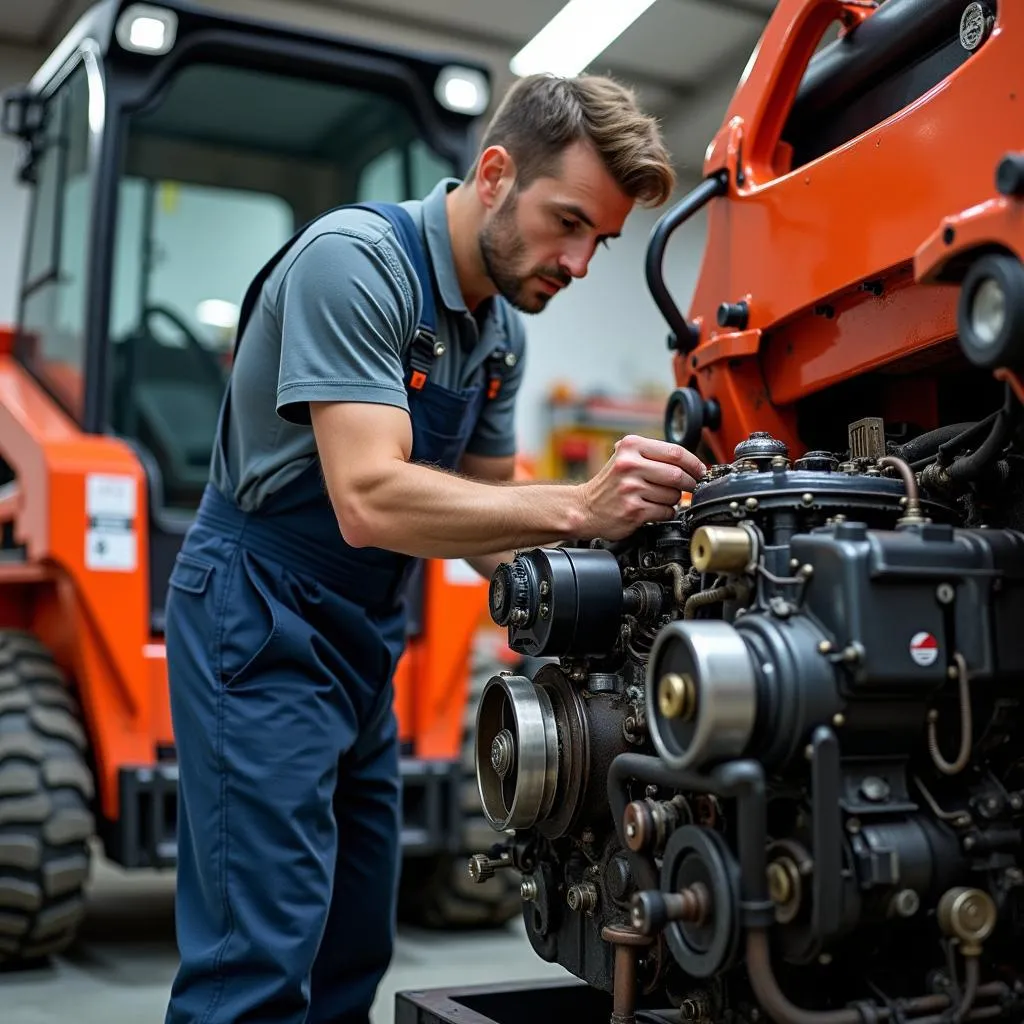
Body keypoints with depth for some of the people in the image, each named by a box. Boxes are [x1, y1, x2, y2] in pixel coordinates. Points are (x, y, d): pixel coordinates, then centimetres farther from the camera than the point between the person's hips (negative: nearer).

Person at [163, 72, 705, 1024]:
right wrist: (577, 507, -36)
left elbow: (485, 520, 11)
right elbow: (369, 501, -31)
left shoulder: (502, 326, 7)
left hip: (363, 633, 9)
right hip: (262, 623, -8)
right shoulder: (355, 260, -20)